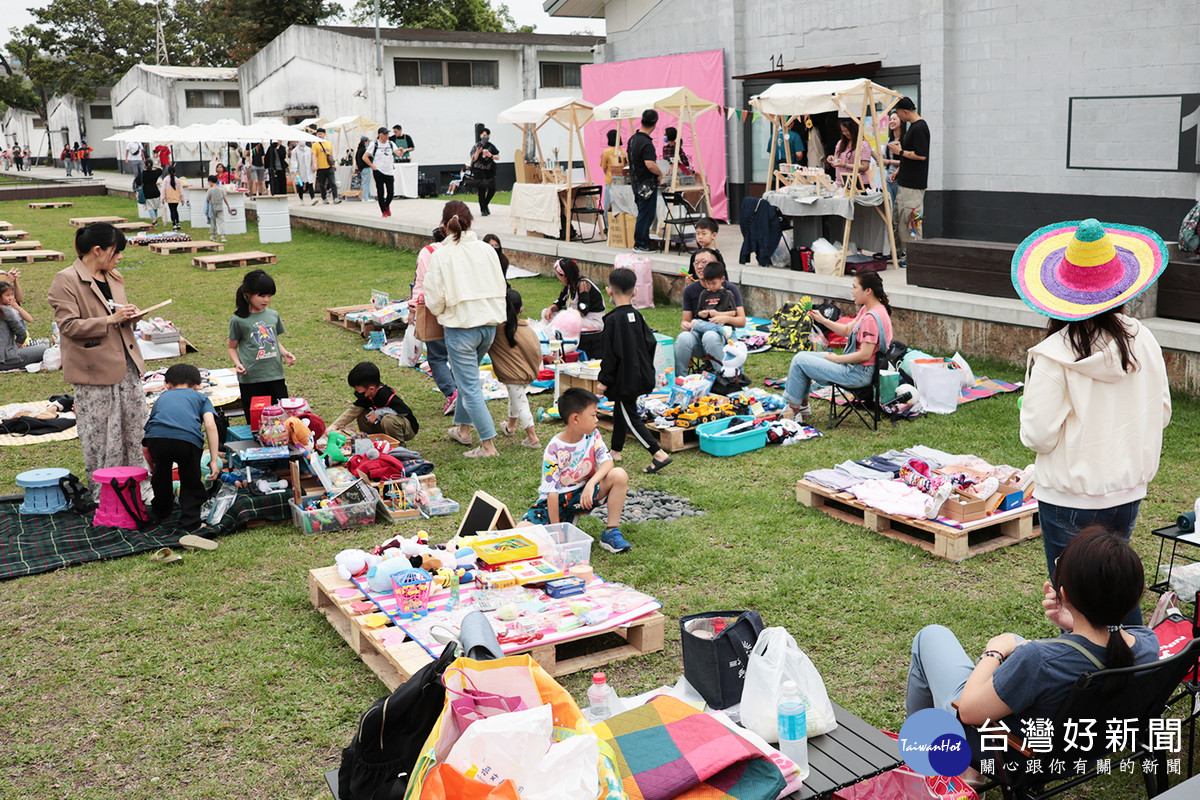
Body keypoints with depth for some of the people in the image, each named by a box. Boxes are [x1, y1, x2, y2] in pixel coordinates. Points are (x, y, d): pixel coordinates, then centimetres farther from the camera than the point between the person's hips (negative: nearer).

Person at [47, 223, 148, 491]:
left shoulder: (113, 278, 15)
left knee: (134, 429, 10)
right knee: (100, 436, -1)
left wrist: (129, 315, 4)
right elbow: (69, 326, -16)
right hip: (94, 370, -7)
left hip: (127, 366, 7)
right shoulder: (66, 281, -9)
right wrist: (111, 319, -20)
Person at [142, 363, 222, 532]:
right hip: (188, 439, -3)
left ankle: (161, 511, 51)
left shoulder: (162, 397, 36)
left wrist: (153, 467, 52)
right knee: (191, 482, 21)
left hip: (156, 437, 3)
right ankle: (189, 522, 15)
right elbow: (210, 425, 7)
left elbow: (145, 448, 36)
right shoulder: (200, 397, 30)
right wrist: (214, 460, 5)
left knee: (161, 473, 32)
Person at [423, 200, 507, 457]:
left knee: (470, 387, 1)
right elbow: (500, 288, 6)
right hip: (489, 323, 5)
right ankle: (463, 428, 37)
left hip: (460, 327, -5)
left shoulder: (440, 255, -11)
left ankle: (488, 445, -1)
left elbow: (435, 302, -10)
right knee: (468, 376, 25)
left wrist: (437, 310, 13)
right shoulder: (487, 249, -1)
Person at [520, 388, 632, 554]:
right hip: (557, 498, -3)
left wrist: (591, 483, -34)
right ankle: (568, 520, 2)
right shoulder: (555, 450, -22)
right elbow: (551, 491, -21)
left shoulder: (592, 436, -7)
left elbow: (607, 462, -16)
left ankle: (611, 532, -13)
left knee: (619, 475, -23)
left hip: (583, 493, 3)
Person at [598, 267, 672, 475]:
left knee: (630, 418, -3)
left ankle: (659, 454, -9)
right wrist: (645, 369, 20)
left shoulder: (613, 320, -20)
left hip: (623, 378, -8)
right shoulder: (637, 315, 3)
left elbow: (611, 354, -20)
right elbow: (650, 342, 9)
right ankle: (616, 451, 35)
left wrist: (604, 380, -12)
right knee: (620, 411, 22)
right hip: (640, 376, 8)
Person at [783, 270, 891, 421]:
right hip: (854, 367, 11)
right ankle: (803, 407, 22)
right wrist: (822, 320, 7)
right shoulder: (866, 310, 7)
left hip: (859, 374, -11)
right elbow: (847, 330, 17)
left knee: (799, 361, -7)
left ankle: (794, 412, 3)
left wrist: (837, 359, -14)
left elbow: (865, 355, -27)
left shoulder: (872, 318, -25)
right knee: (802, 357, 17)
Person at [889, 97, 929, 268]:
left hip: (913, 184, -11)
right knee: (899, 217, 14)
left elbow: (921, 155, -23)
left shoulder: (919, 128, -17)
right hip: (905, 182, 11)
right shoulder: (913, 126, 15)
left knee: (911, 219, -7)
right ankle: (902, 251, 22)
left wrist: (900, 152, -13)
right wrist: (899, 169, 22)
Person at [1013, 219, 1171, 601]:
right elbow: (1161, 413, 5)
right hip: (1129, 494, 5)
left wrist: (1028, 407, 2)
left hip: (1070, 501, -5)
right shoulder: (1143, 340, -5)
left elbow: (1039, 435, -18)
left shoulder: (1054, 355, -20)